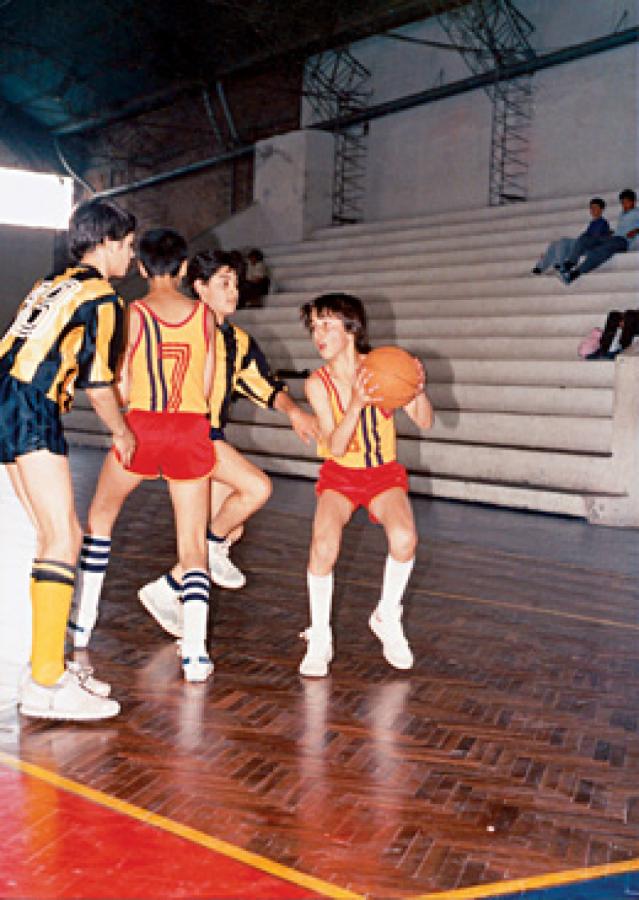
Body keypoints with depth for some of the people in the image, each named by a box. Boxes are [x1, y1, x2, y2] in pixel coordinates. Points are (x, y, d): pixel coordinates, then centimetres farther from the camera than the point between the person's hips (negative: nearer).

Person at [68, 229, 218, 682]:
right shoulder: (205, 315, 4)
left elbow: (121, 392, -4)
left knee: (101, 515, 23)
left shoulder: (132, 314, -3)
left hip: (142, 426, -1)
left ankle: (84, 621, 30)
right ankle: (196, 652, -8)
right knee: (193, 544, 5)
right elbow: (207, 390, 7)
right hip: (192, 429, 1)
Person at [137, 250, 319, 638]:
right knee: (258, 487, -22)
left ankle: (166, 590, 18)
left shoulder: (239, 340, 16)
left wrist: (292, 410, -3)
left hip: (213, 438, 8)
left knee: (231, 529, 7)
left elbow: (267, 386, 15)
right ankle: (215, 546, 2)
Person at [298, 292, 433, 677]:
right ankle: (319, 638, -5)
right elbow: (335, 447, -20)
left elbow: (425, 422, -10)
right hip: (340, 475, 0)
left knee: (404, 539, -27)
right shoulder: (318, 383, -12)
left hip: (384, 473, 0)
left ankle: (387, 620, 1)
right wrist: (357, 404, -36)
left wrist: (419, 390, -30)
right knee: (324, 547, -27)